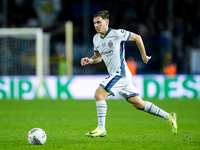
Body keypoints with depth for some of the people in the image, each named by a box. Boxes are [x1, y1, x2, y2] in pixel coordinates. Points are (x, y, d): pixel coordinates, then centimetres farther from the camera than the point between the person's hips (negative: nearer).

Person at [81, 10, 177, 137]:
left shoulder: (117, 34, -11)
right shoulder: (96, 38, 11)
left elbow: (137, 37, 0)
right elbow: (98, 57, 23)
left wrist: (144, 55, 9)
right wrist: (89, 60, 0)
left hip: (120, 73, -8)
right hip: (115, 75, 8)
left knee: (99, 94, -19)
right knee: (139, 104, 10)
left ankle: (101, 129, -16)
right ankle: (169, 117, 21)